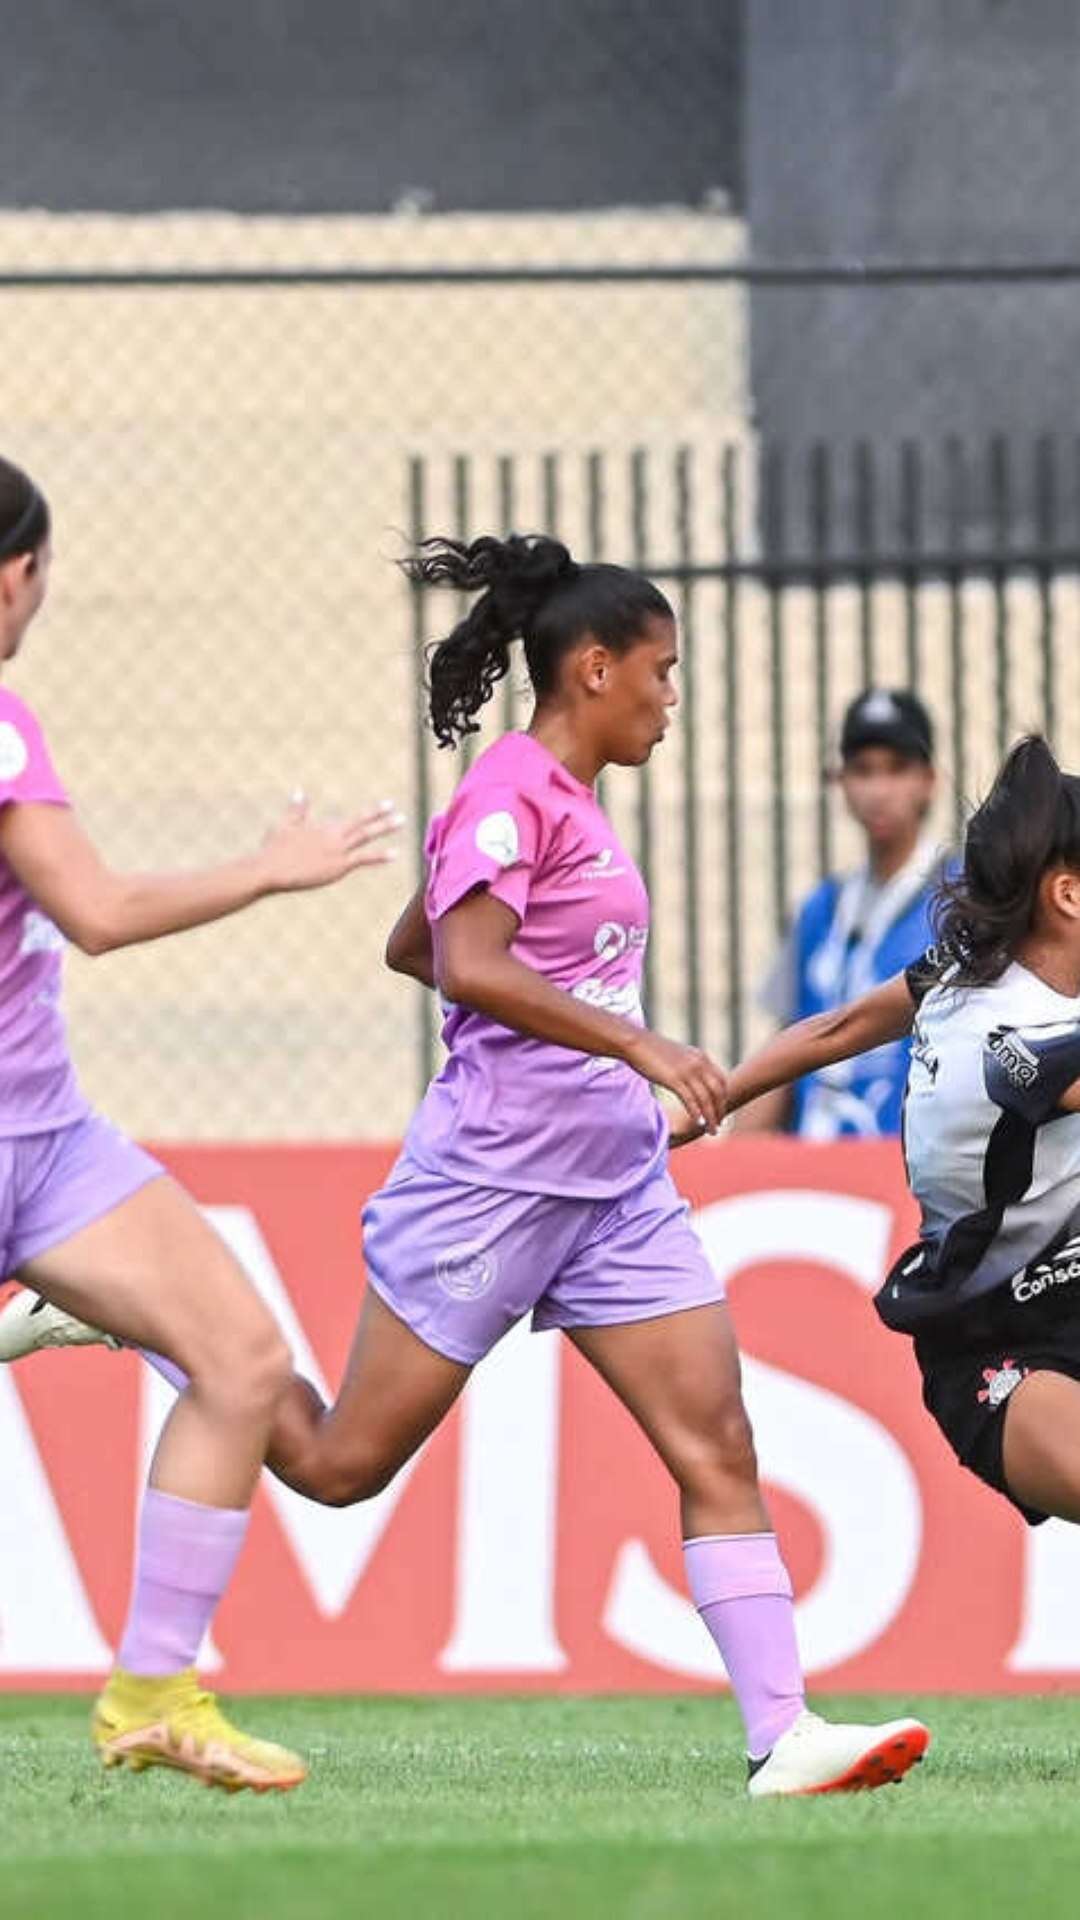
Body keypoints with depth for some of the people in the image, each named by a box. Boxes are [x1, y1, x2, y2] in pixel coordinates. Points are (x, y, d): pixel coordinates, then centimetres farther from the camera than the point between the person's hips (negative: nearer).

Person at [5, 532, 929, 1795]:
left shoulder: (571, 800, 15)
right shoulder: (510, 797, -13)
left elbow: (409, 948, 26)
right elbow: (468, 965, -29)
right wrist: (635, 1043, -33)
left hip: (615, 1189, 9)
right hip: (491, 1185, -9)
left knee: (718, 1451, -4)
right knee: (343, 1466, 2)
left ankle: (782, 1737, -10)